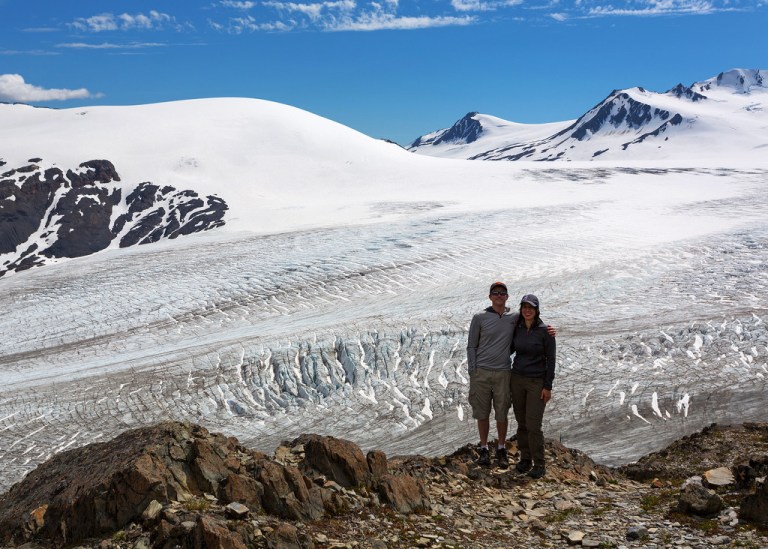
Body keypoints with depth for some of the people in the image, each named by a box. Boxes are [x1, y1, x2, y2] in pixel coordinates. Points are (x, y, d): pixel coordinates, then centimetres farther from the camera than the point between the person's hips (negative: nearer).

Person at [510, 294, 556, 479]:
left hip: (537, 382, -4)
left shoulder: (546, 331, -11)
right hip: (518, 380, 4)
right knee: (522, 423, 9)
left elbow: (550, 359, -10)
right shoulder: (517, 329, 2)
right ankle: (525, 459, 23)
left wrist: (548, 387, -13)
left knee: (533, 425, -9)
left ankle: (539, 464, 4)